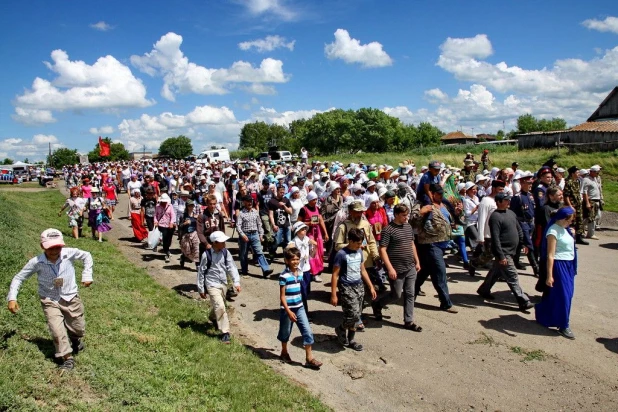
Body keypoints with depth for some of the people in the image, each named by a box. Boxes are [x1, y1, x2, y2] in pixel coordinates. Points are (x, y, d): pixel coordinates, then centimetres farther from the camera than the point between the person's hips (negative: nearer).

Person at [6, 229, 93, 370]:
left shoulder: (69, 253, -20)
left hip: (70, 298, 1)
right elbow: (19, 277, -6)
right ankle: (67, 358, 2)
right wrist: (12, 298, -14)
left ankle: (75, 340, 49)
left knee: (79, 329, 14)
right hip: (50, 301, -1)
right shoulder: (36, 262, -19)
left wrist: (87, 275, -6)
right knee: (57, 330, -15)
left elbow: (86, 256, 0)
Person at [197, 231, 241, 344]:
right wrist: (201, 289, -3)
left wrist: (236, 282, -17)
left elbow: (231, 267, -6)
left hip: (224, 284, 5)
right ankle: (225, 332, -6)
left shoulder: (225, 252, -4)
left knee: (218, 306, 22)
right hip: (212, 285, -5)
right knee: (220, 307, -14)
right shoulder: (207, 255, -15)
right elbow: (201, 271, -7)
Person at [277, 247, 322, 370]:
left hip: (299, 308, 5)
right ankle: (284, 352, 38)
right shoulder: (284, 276, -17)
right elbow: (282, 296, -15)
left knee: (308, 332, -2)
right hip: (287, 309, -5)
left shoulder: (300, 273, 2)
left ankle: (309, 358, 4)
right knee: (285, 332, 14)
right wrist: (289, 311, -19)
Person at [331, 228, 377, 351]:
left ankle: (350, 340, 24)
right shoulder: (341, 254, -14)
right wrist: (333, 295, -14)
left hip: (359, 287, 7)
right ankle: (340, 329, 17)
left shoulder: (359, 252, 6)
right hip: (347, 288, -6)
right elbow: (335, 275, -12)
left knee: (356, 316, 9)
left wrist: (371, 287, 14)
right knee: (353, 315, -12)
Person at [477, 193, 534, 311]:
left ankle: (484, 290, 36)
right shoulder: (495, 217, -18)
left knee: (496, 271, 21)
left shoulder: (511, 213, 10)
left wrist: (523, 242, 15)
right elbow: (495, 238, -22)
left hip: (511, 251, 9)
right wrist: (501, 256, -24)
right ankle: (524, 302, -1)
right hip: (504, 253, -9)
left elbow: (518, 229, 20)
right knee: (512, 278, -5)